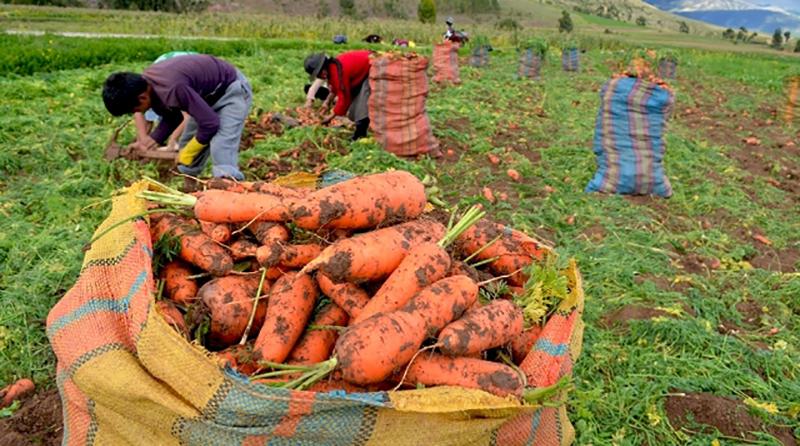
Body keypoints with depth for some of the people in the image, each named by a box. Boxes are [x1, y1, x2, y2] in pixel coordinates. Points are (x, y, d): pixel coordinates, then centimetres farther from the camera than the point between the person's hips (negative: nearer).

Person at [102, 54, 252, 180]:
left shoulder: (173, 89, -36)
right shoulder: (146, 83, -8)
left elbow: (210, 123, -31)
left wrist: (186, 154, -16)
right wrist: (149, 142, -5)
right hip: (209, 94, 9)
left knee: (221, 154, -24)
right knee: (185, 146, 12)